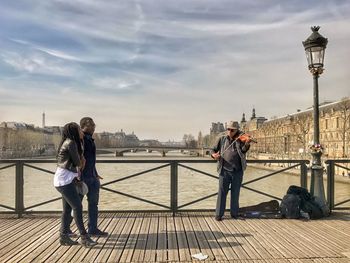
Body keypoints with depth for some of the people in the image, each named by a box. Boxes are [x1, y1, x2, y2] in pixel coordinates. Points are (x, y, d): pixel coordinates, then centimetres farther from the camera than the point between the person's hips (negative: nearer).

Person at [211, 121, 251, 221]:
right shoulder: (222, 139, 7)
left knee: (235, 193, 11)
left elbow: (244, 150, -14)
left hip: (238, 171, 0)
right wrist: (214, 154, -13)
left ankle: (234, 214, 24)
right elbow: (213, 149, 10)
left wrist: (247, 144, -35)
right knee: (222, 192, 1)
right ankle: (218, 214, 10)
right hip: (224, 171, 0)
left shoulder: (240, 139, 4)